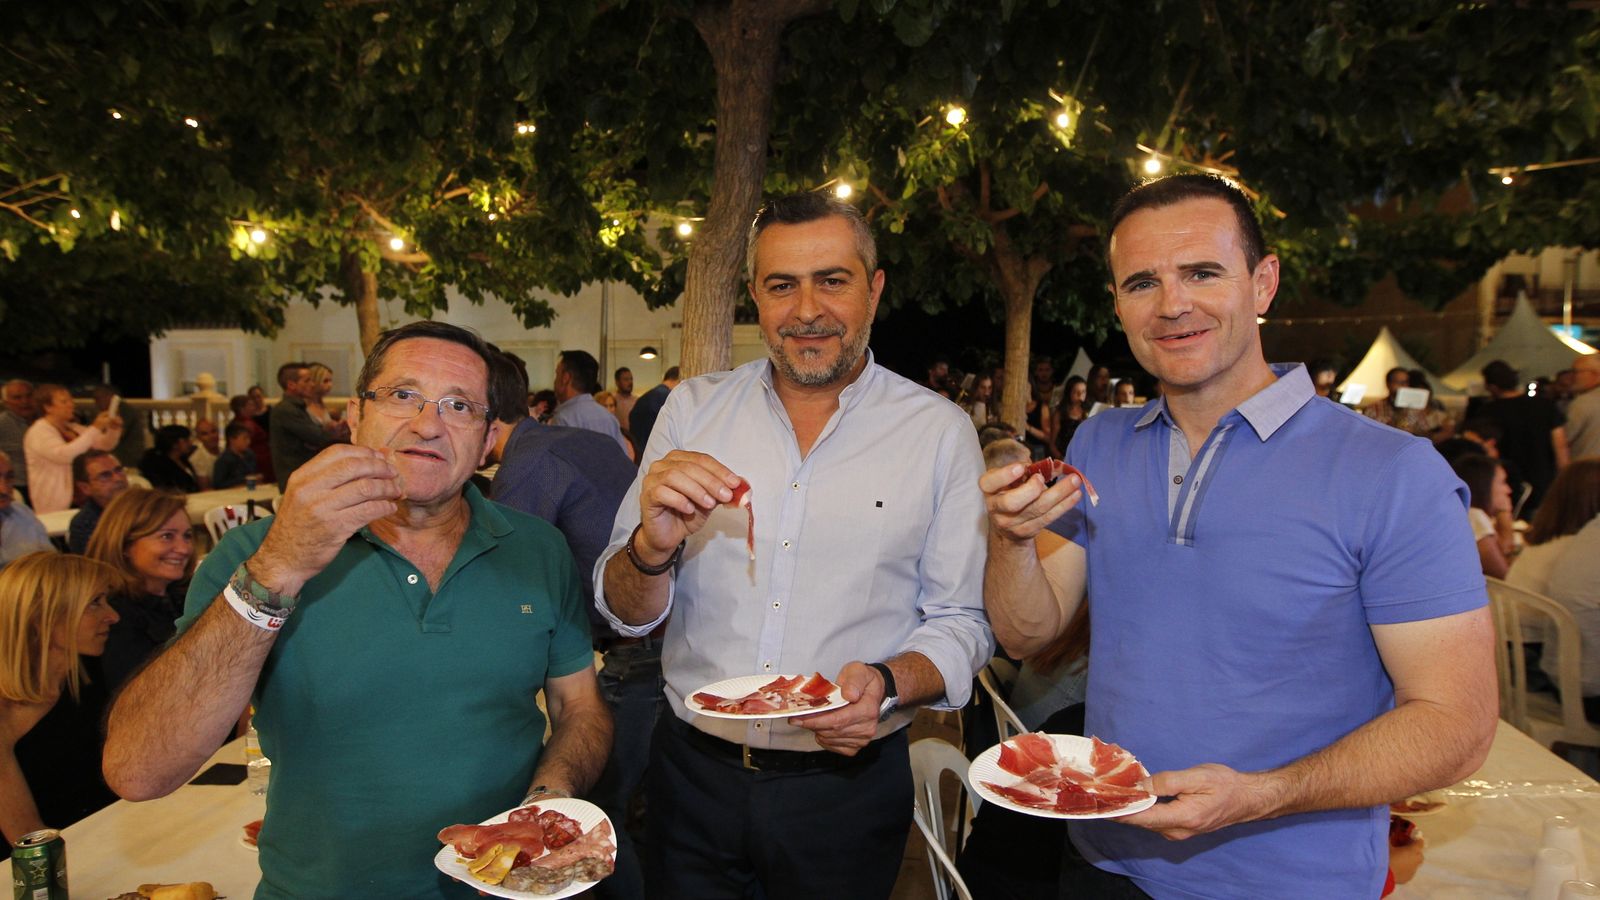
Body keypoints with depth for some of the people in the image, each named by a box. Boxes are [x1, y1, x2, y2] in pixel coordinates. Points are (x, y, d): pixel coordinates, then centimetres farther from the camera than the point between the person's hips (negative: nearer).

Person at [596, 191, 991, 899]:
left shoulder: (939, 431, -6)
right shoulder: (692, 409, -1)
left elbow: (960, 620, -3)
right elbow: (625, 614, -1)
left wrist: (889, 684, -22)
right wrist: (652, 545, -22)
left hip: (847, 785, -1)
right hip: (693, 771, 2)